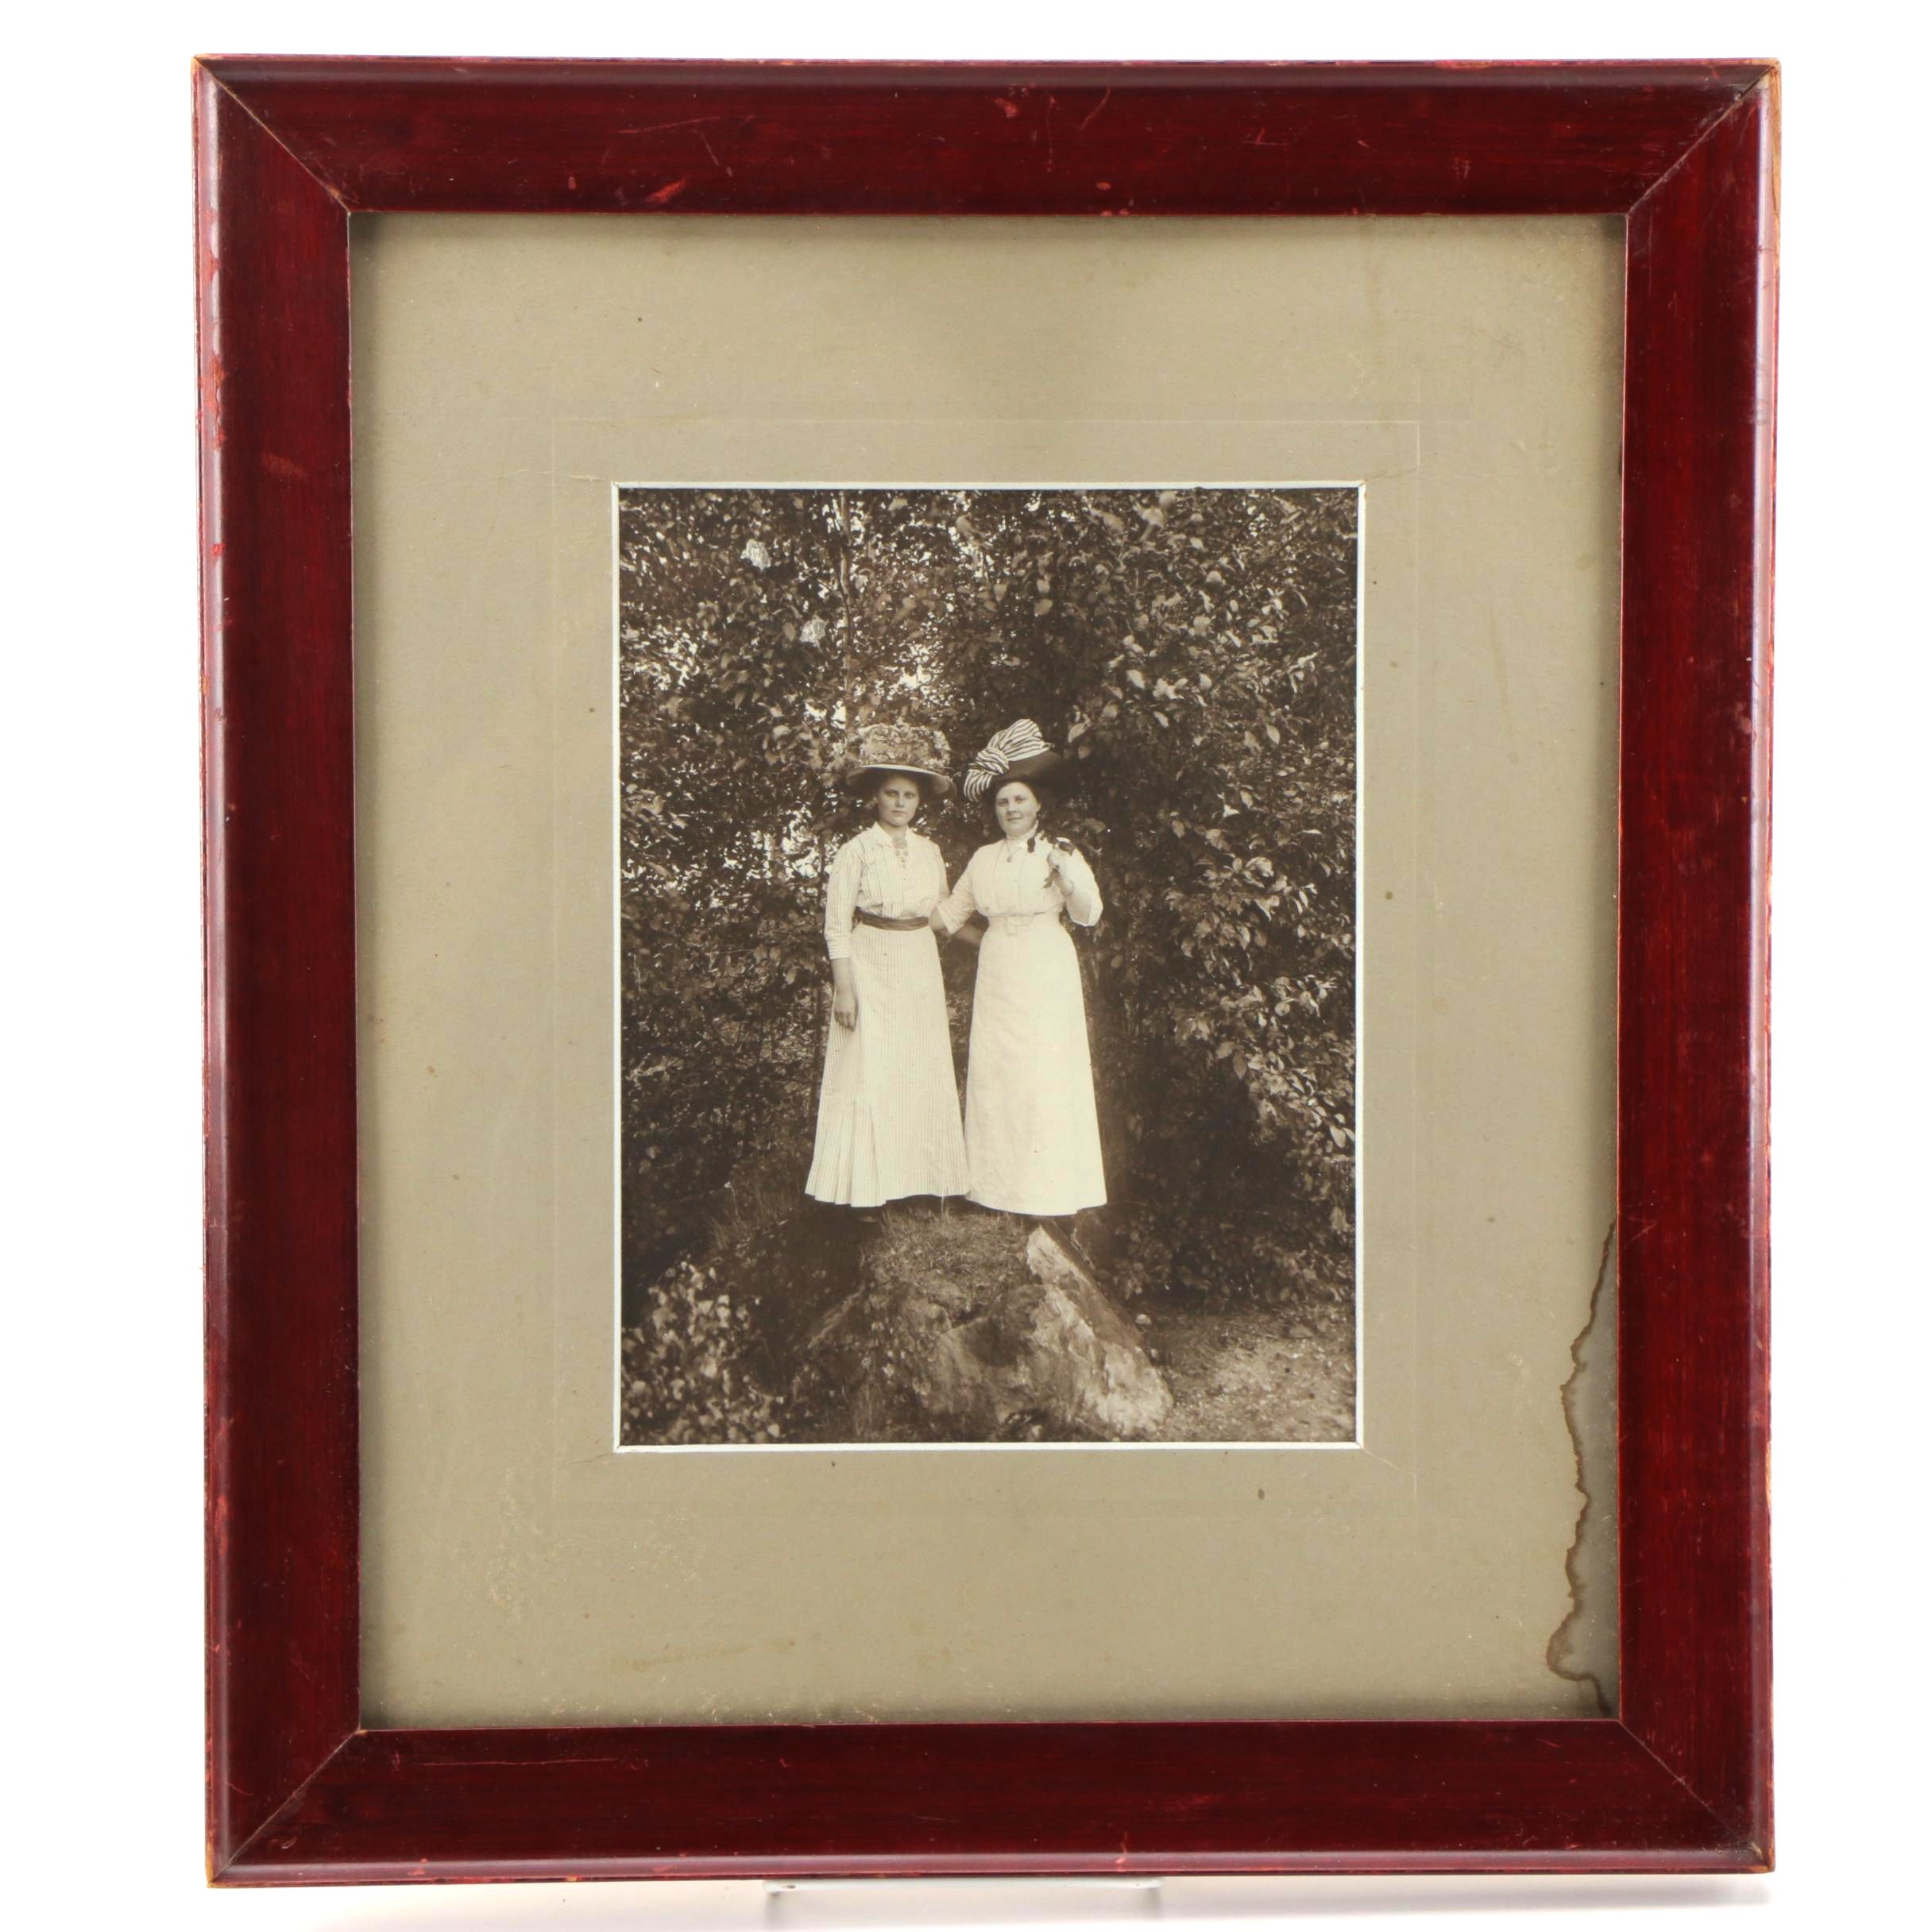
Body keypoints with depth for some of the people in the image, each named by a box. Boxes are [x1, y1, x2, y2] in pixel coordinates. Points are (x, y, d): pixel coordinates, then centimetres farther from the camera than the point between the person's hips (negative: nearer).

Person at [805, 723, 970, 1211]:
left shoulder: (929, 851, 7)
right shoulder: (856, 852, -7)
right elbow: (837, 926, -8)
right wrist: (843, 987, -12)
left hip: (920, 968, 5)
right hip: (870, 965, -5)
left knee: (922, 1071, 5)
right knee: (870, 1074, -4)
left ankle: (920, 1178, 13)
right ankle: (865, 1188, 2)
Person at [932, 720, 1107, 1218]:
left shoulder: (1060, 852, 0)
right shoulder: (984, 858, 12)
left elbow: (1089, 914, -9)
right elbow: (951, 912, 21)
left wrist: (1068, 874, -24)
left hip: (1046, 974, -4)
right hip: (997, 974, 4)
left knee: (1047, 1074, -6)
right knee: (994, 1071, 2)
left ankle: (1051, 1190, -1)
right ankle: (998, 1187, 9)